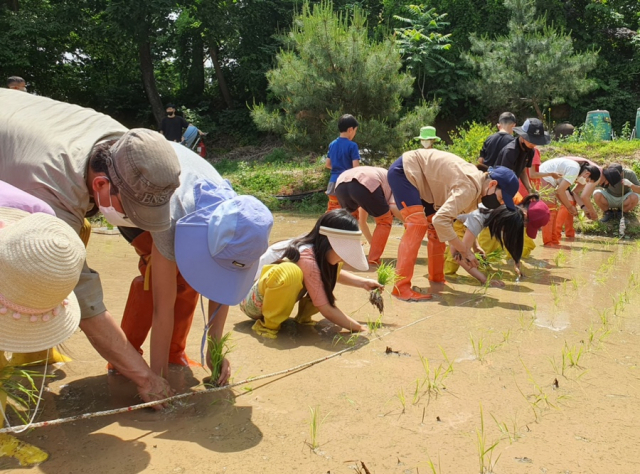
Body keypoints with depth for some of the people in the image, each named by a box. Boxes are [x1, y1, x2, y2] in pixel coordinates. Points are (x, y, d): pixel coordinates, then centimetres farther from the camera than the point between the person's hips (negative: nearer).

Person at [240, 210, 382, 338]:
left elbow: (334, 273, 15)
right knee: (289, 271, -40)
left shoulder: (316, 248, -9)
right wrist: (359, 328, -22)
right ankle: (269, 324, -17)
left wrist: (364, 282, 4)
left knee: (332, 270, -2)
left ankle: (304, 316, 3)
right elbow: (326, 309, -28)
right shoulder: (307, 258, -33)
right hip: (253, 301, -8)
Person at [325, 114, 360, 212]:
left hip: (333, 182, 6)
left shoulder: (332, 144, 7)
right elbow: (355, 166, -15)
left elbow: (327, 164, 12)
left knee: (332, 211, 11)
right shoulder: (352, 145, -11)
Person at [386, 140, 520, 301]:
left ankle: (437, 280, 20)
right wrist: (464, 249, -27)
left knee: (436, 228, 9)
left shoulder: (476, 184, 2)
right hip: (405, 170, -10)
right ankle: (401, 287, -24)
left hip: (418, 177, 10)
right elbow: (441, 219, -36)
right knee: (417, 225, -22)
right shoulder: (470, 188, -29)